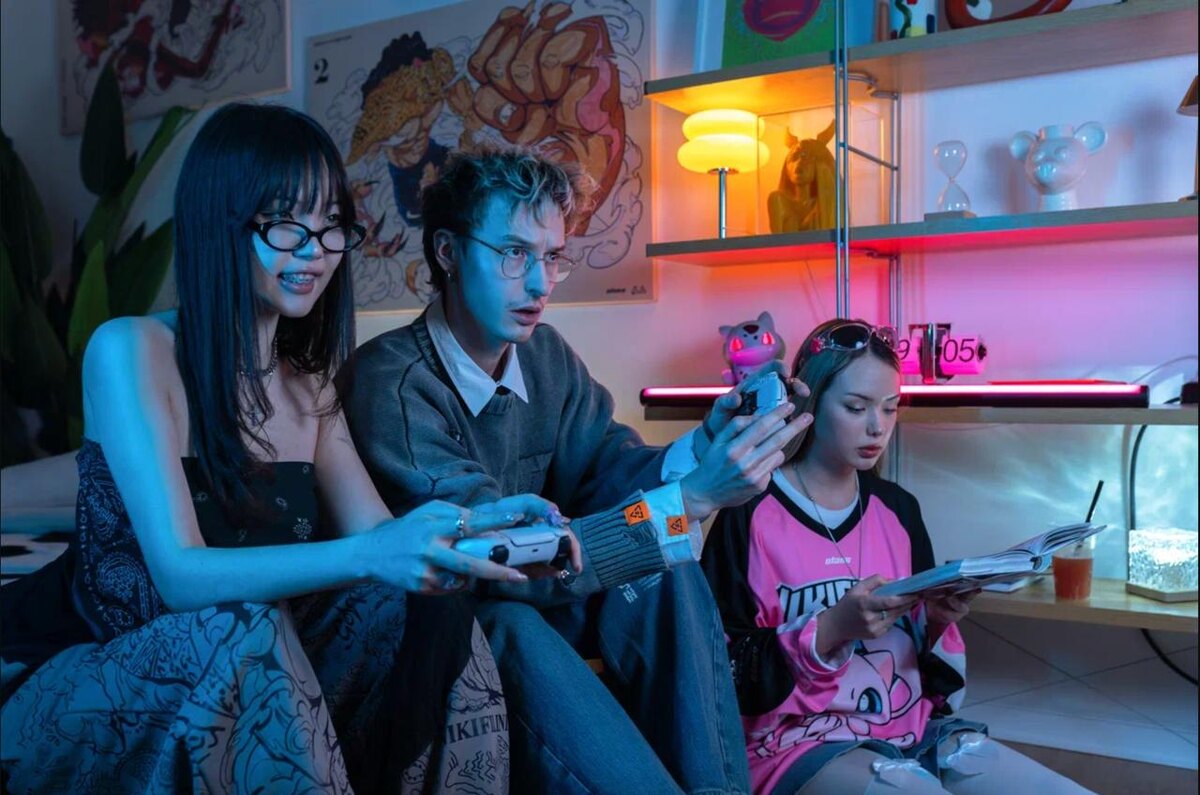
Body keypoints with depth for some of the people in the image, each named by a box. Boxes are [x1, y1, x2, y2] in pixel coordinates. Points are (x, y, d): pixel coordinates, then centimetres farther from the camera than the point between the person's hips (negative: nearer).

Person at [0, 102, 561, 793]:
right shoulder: (130, 350, -13)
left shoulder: (307, 383, 7)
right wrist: (367, 557, -38)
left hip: (248, 676, 5)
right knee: (242, 629, -35)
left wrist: (477, 526, -21)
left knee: (428, 605, -19)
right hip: (97, 691, -5)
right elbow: (180, 575, -23)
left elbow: (379, 536, 0)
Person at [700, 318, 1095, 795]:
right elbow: (725, 672, -11)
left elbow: (921, 656, 15)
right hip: (802, 743, -6)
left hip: (913, 730, 6)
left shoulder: (897, 508, 9)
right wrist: (832, 629, -21)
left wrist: (938, 620, -7)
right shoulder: (751, 515, -9)